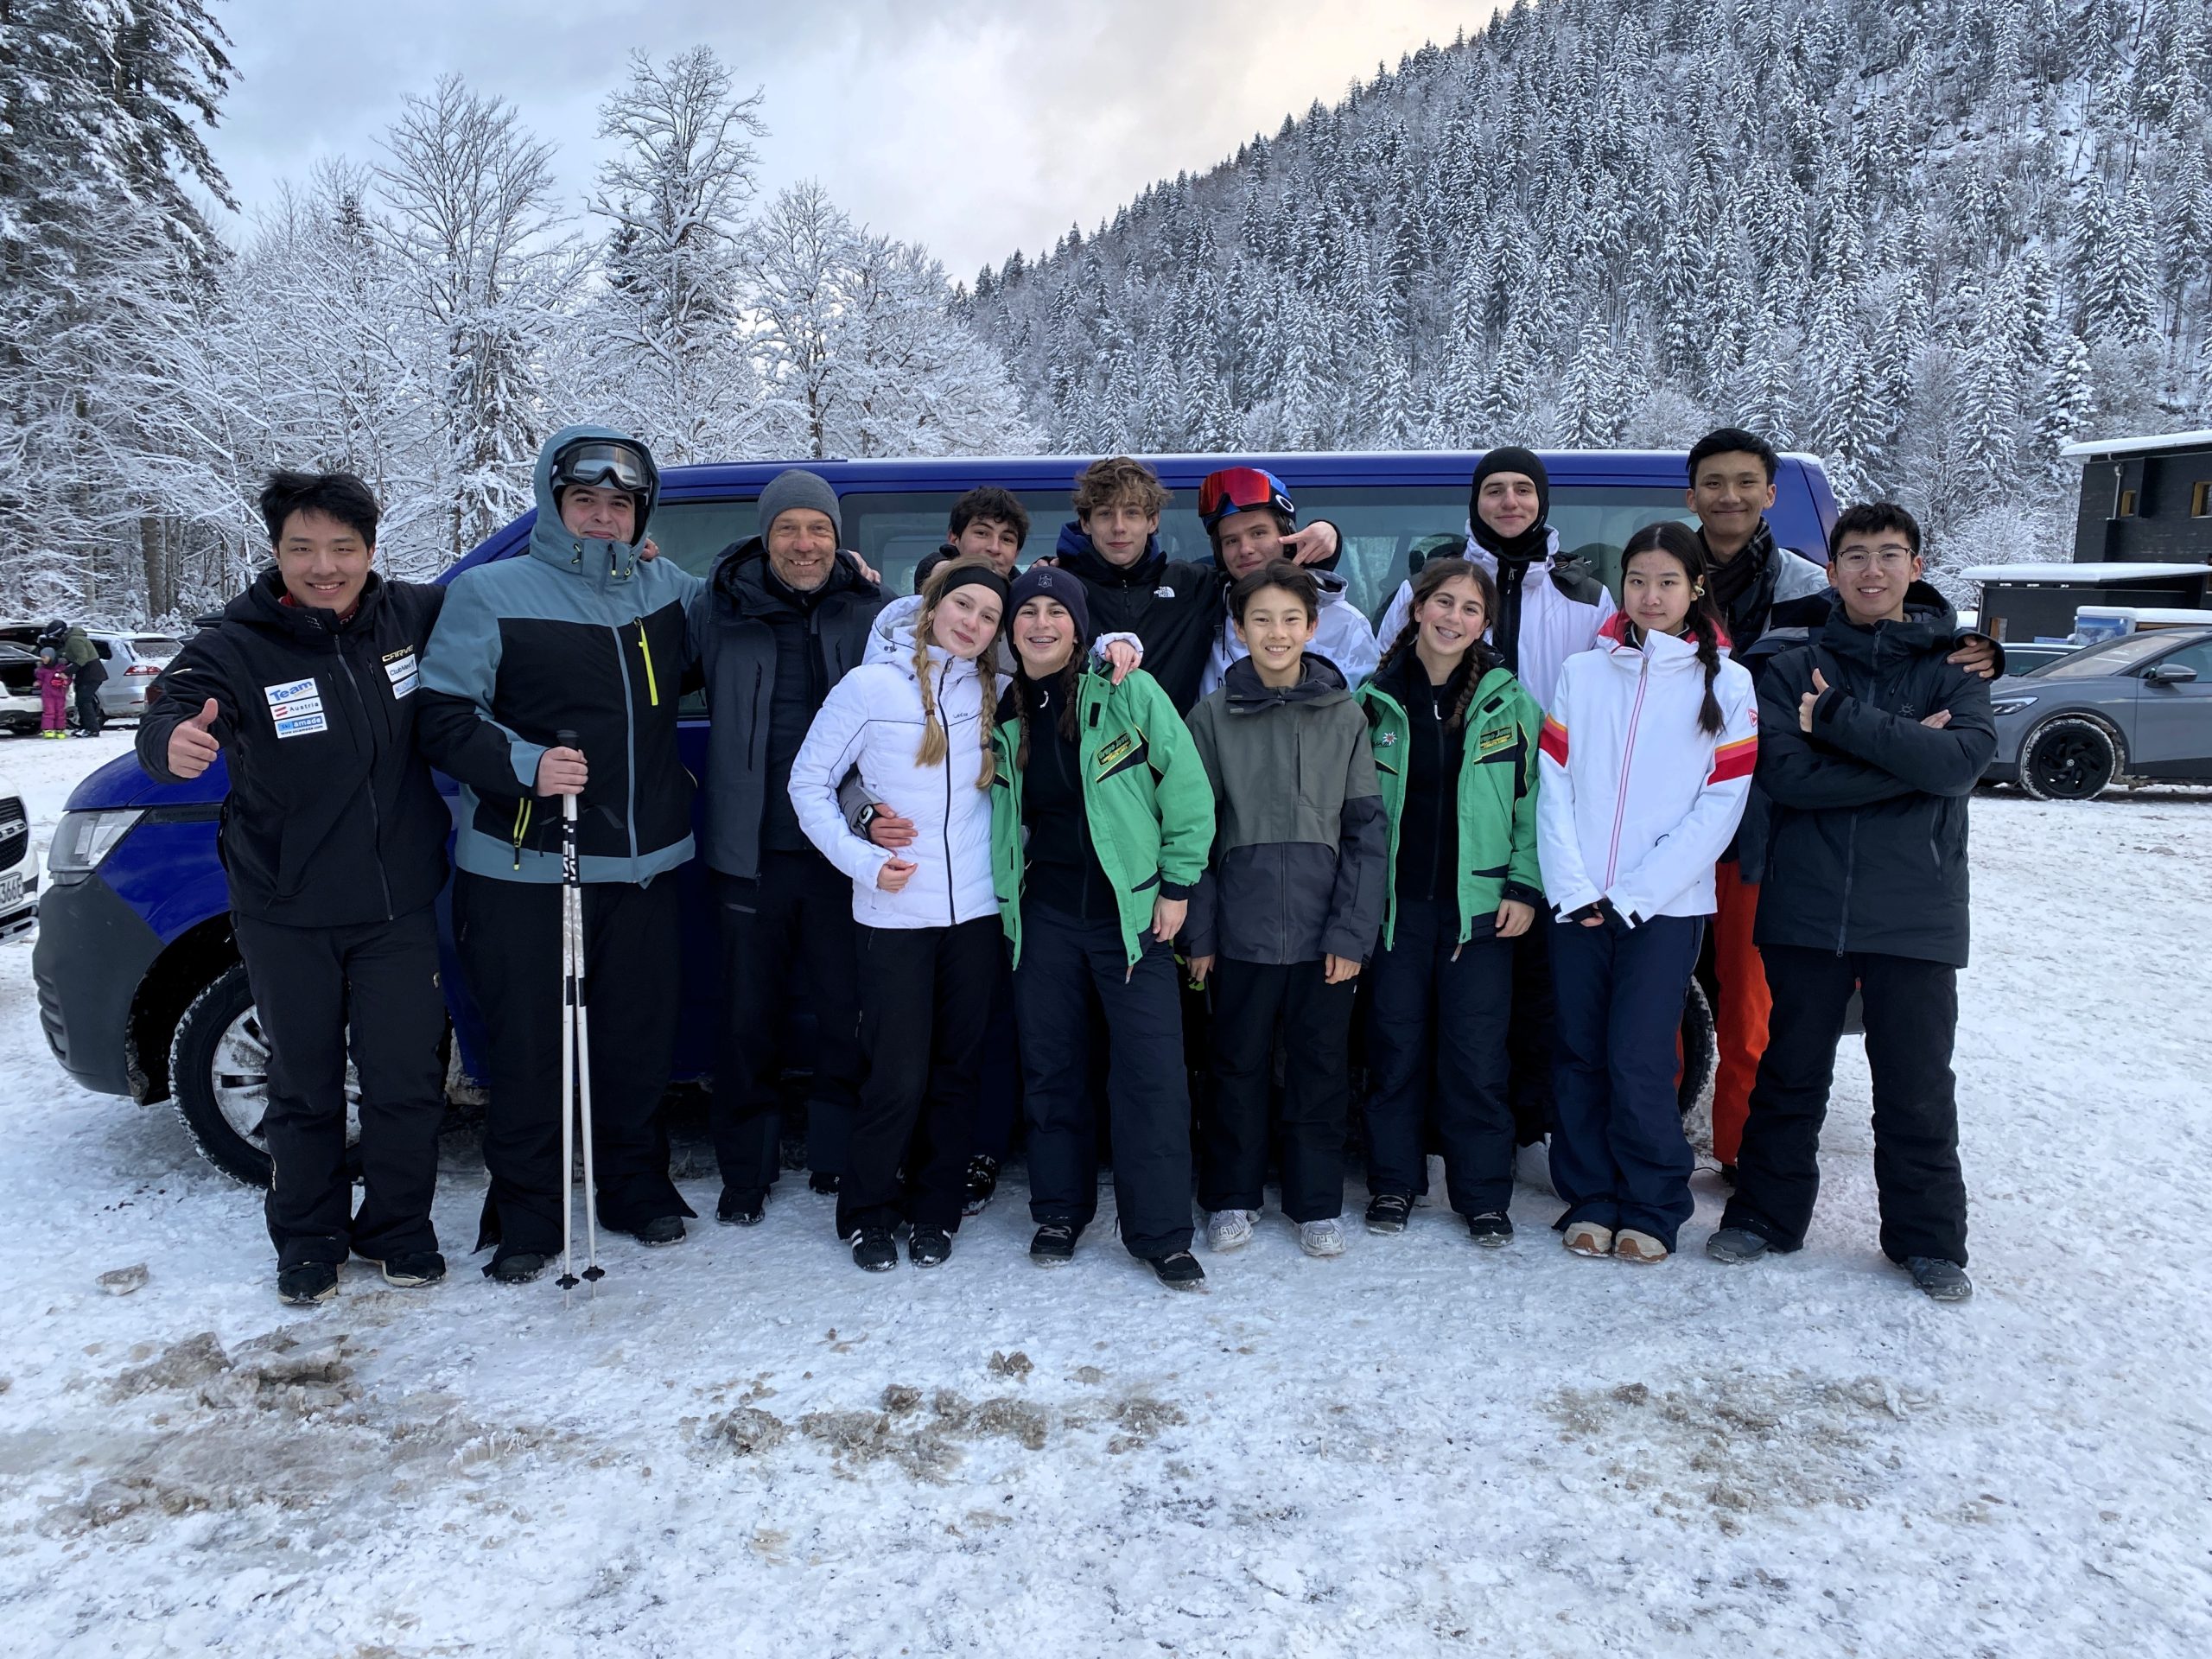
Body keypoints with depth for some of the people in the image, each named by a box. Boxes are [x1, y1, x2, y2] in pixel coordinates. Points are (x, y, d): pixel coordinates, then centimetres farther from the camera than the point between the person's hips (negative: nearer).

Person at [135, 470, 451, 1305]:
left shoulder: (412, 615, -4)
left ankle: (398, 1229, 29)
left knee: (407, 1079, 8)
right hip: (286, 916, -1)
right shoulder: (236, 647, -13)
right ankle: (309, 1242, 32)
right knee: (304, 1086, 13)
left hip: (399, 906, 2)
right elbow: (169, 710, -29)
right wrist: (173, 741, -54)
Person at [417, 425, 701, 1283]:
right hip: (524, 869, -4)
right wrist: (526, 763, -22)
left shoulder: (667, 589, 10)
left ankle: (637, 1186, 31)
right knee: (528, 1049, 4)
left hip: (645, 863, 4)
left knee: (641, 1041, 13)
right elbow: (442, 717, -7)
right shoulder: (491, 593, -3)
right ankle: (526, 1214, 21)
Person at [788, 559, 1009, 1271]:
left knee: (956, 1070, 10)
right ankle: (868, 1212, 20)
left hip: (975, 911, 3)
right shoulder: (870, 686, -3)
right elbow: (808, 783, 1)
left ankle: (934, 1210, 26)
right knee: (898, 1077, -1)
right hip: (895, 913, -3)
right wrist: (864, 860, -9)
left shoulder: (996, 696, 7)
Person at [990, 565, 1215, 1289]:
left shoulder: (1128, 692, -6)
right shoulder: (1006, 713, 6)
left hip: (1131, 911, -3)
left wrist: (1176, 885, -5)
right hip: (1046, 914, 4)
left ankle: (1161, 1234, 10)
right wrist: (1007, 893, 9)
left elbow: (1188, 789, -5)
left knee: (1153, 1076, -3)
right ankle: (1060, 1211, 27)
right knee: (1051, 1070, 11)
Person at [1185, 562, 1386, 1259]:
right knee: (1239, 1064, 11)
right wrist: (1199, 932, -4)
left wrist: (1353, 931, -6)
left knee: (1322, 1068, 9)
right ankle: (1231, 1197, 26)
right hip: (1242, 928, 0)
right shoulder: (1212, 717, 0)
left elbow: (1367, 830, 0)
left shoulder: (1346, 716, 2)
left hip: (1323, 931, 1)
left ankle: (1317, 1203, 24)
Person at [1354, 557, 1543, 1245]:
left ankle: (1484, 1196, 15)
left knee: (1476, 1054, 1)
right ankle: (1393, 1183, 22)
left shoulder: (1507, 698, 3)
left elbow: (1534, 796, 4)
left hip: (1479, 902, -1)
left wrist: (1524, 886, -3)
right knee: (1395, 1046, 8)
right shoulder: (1376, 697, 4)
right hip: (1396, 901, 1)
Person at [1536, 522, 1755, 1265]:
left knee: (1638, 1064, -5)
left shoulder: (1726, 683, 3)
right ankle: (1589, 1203, 20)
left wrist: (1632, 895, -10)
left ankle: (1651, 1211, 12)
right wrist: (1573, 889, -8)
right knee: (1580, 1058, 6)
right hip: (1577, 905, 2)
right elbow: (1553, 788, 4)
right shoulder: (1581, 673, 8)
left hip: (1664, 907, -2)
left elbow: (1720, 807, -3)